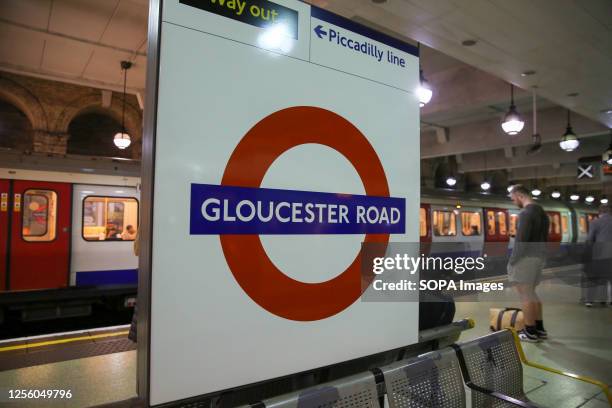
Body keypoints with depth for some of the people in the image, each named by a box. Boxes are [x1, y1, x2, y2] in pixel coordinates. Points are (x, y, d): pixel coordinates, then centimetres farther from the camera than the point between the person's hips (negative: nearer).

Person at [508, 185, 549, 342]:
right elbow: (544, 238, 18)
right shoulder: (542, 212, 15)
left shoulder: (526, 213, -16)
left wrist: (512, 261, -14)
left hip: (526, 258, -10)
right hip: (539, 256, 10)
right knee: (531, 293, 18)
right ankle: (540, 329, 24)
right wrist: (540, 254, 20)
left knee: (525, 295, -3)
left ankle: (530, 332, 3)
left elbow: (521, 240, -20)